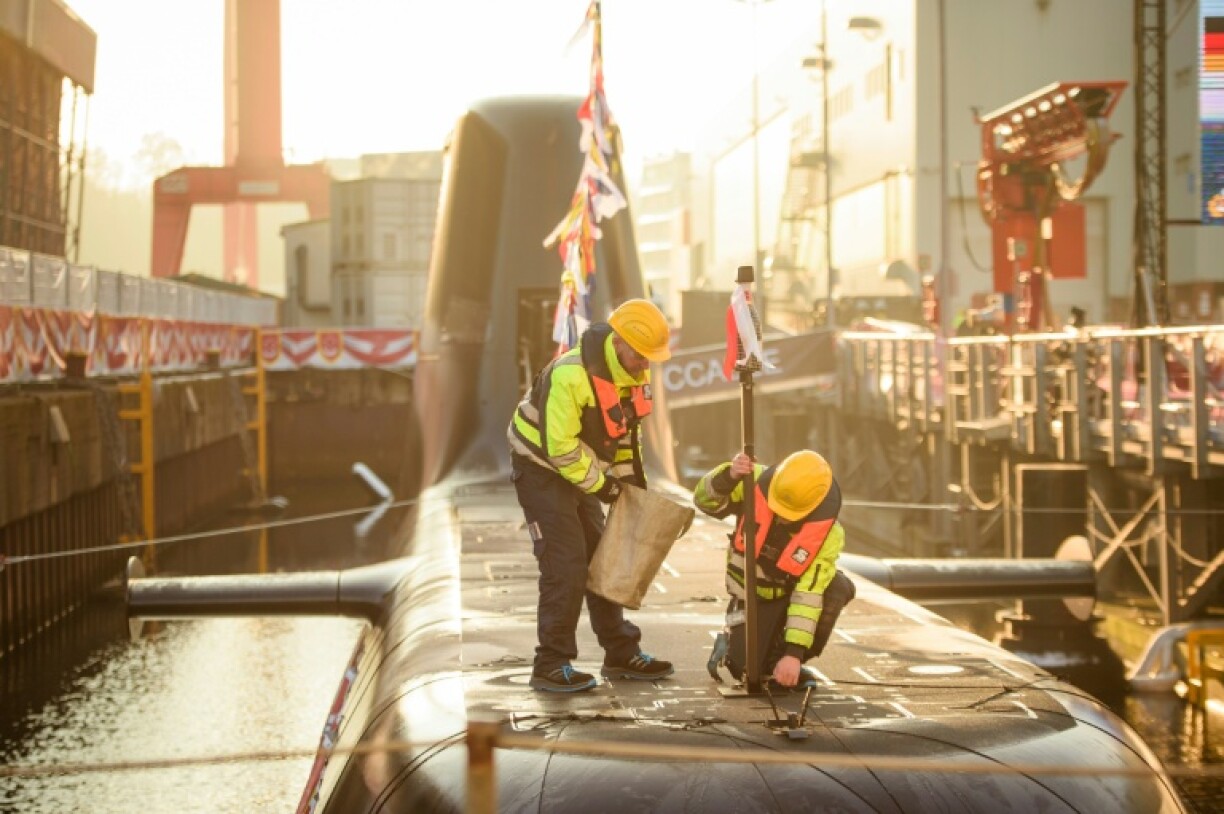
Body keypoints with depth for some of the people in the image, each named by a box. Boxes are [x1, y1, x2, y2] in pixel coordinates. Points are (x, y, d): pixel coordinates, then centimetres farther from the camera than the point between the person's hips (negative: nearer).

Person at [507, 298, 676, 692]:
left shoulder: (633, 374, -2)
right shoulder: (571, 375, -30)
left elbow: (628, 433, 12)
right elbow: (559, 446, -28)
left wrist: (634, 482, 5)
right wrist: (600, 485, -19)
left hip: (579, 472, 8)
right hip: (541, 470, -8)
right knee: (565, 566, -13)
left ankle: (622, 655, 20)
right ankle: (551, 666, -6)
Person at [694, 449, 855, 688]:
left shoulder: (828, 533, -28)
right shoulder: (757, 484, -24)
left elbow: (809, 595, -30)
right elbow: (705, 500, -24)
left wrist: (794, 653, -34)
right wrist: (729, 476, -45)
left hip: (792, 591, 0)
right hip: (754, 594, 0)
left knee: (838, 588, -31)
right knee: (746, 667, -19)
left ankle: (782, 651, -10)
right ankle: (735, 641, 20)